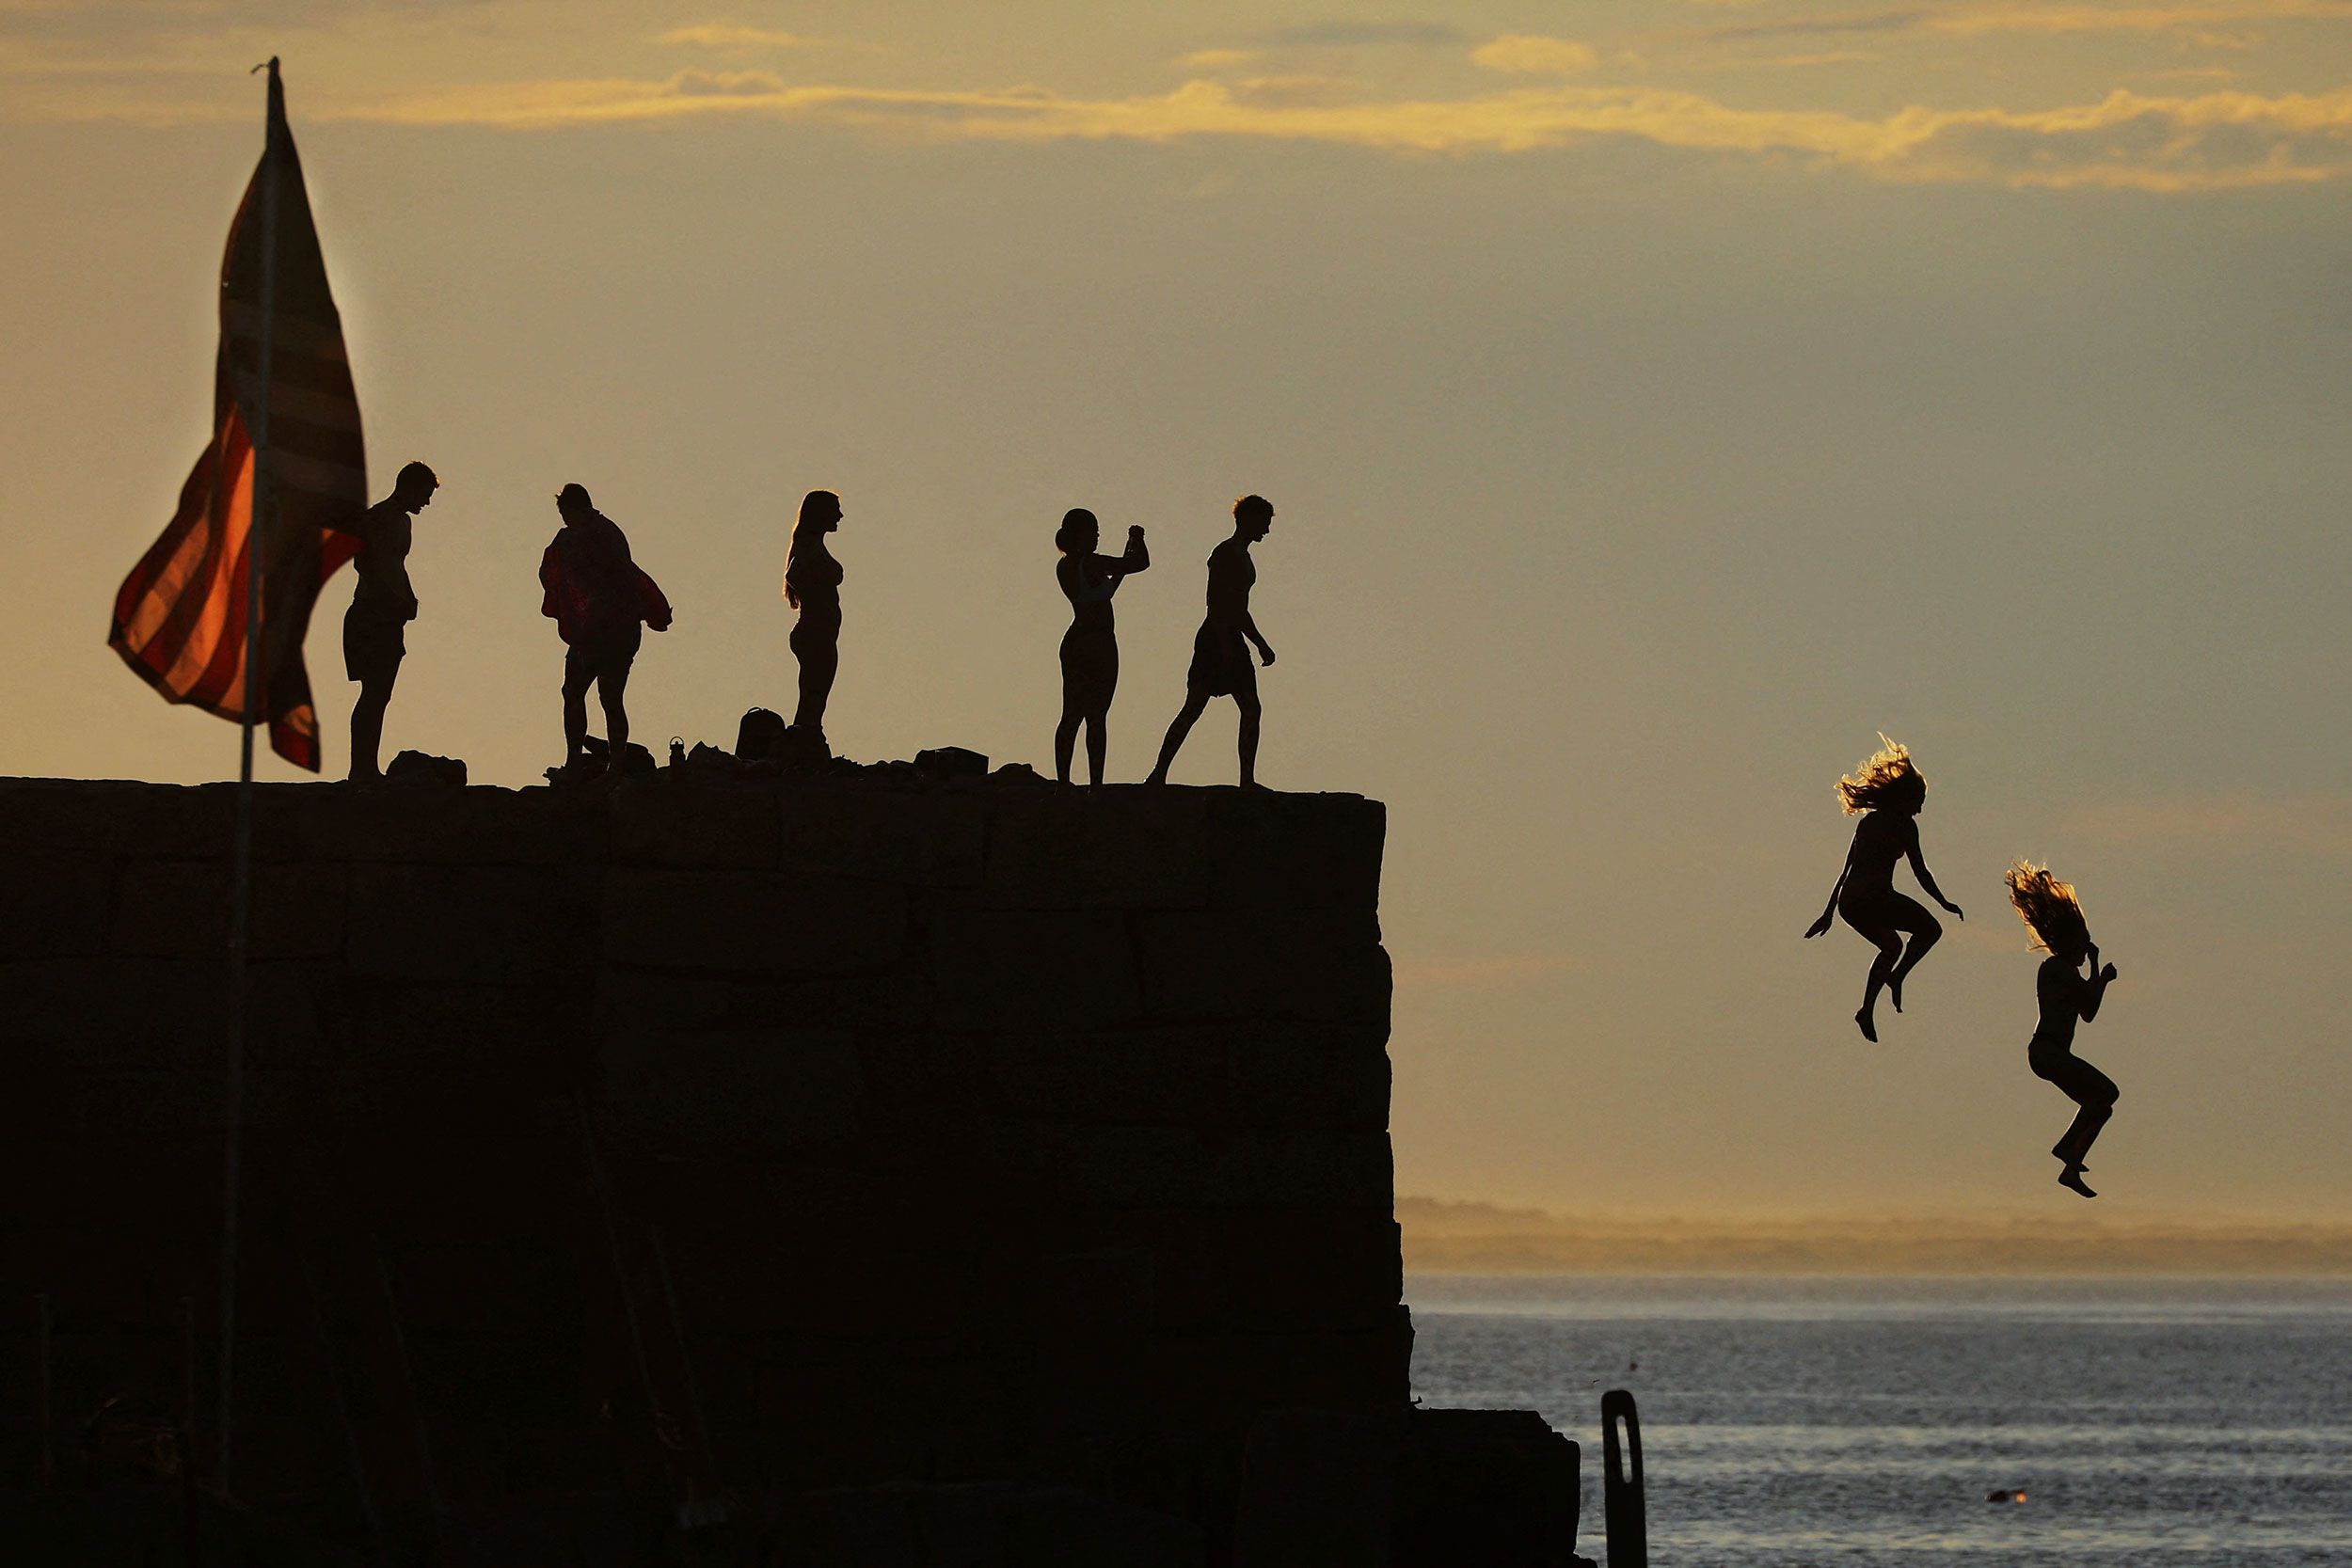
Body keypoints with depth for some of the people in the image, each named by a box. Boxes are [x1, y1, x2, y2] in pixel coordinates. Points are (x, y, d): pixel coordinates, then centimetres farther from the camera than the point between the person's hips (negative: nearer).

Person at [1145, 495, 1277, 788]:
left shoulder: (1242, 557, 22)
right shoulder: (1225, 554, -9)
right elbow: (1216, 603, -18)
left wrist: (1261, 644, 30)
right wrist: (1226, 646, -25)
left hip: (1232, 640, 10)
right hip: (1215, 639, -10)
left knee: (1251, 709, 4)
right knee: (1193, 707, -13)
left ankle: (1247, 780, 3)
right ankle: (1159, 773, -14)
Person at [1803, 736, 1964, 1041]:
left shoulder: (1868, 821, 22)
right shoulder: (1904, 824, 0)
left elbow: (1846, 869, 25)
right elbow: (1920, 872, -4)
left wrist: (1828, 912, 28)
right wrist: (1945, 903, 5)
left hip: (1849, 901, 7)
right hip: (1876, 896, -7)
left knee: (1892, 945, 28)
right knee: (1930, 930, 13)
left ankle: (1867, 1011, 18)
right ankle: (1897, 976, -7)